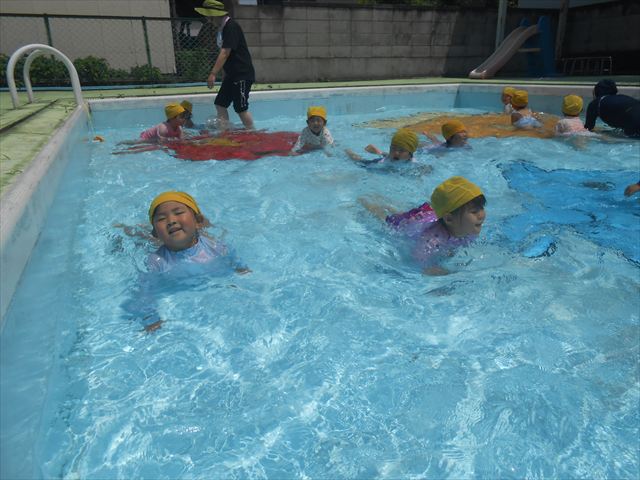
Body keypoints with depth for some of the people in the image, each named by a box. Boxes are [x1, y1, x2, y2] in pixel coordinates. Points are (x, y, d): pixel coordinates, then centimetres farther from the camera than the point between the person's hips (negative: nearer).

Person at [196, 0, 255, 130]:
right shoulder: (221, 28, 12)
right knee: (220, 104, 7)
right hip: (232, 75, 9)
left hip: (242, 74, -9)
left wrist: (213, 74, -26)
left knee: (241, 108, -5)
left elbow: (225, 53, -23)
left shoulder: (231, 26, -16)